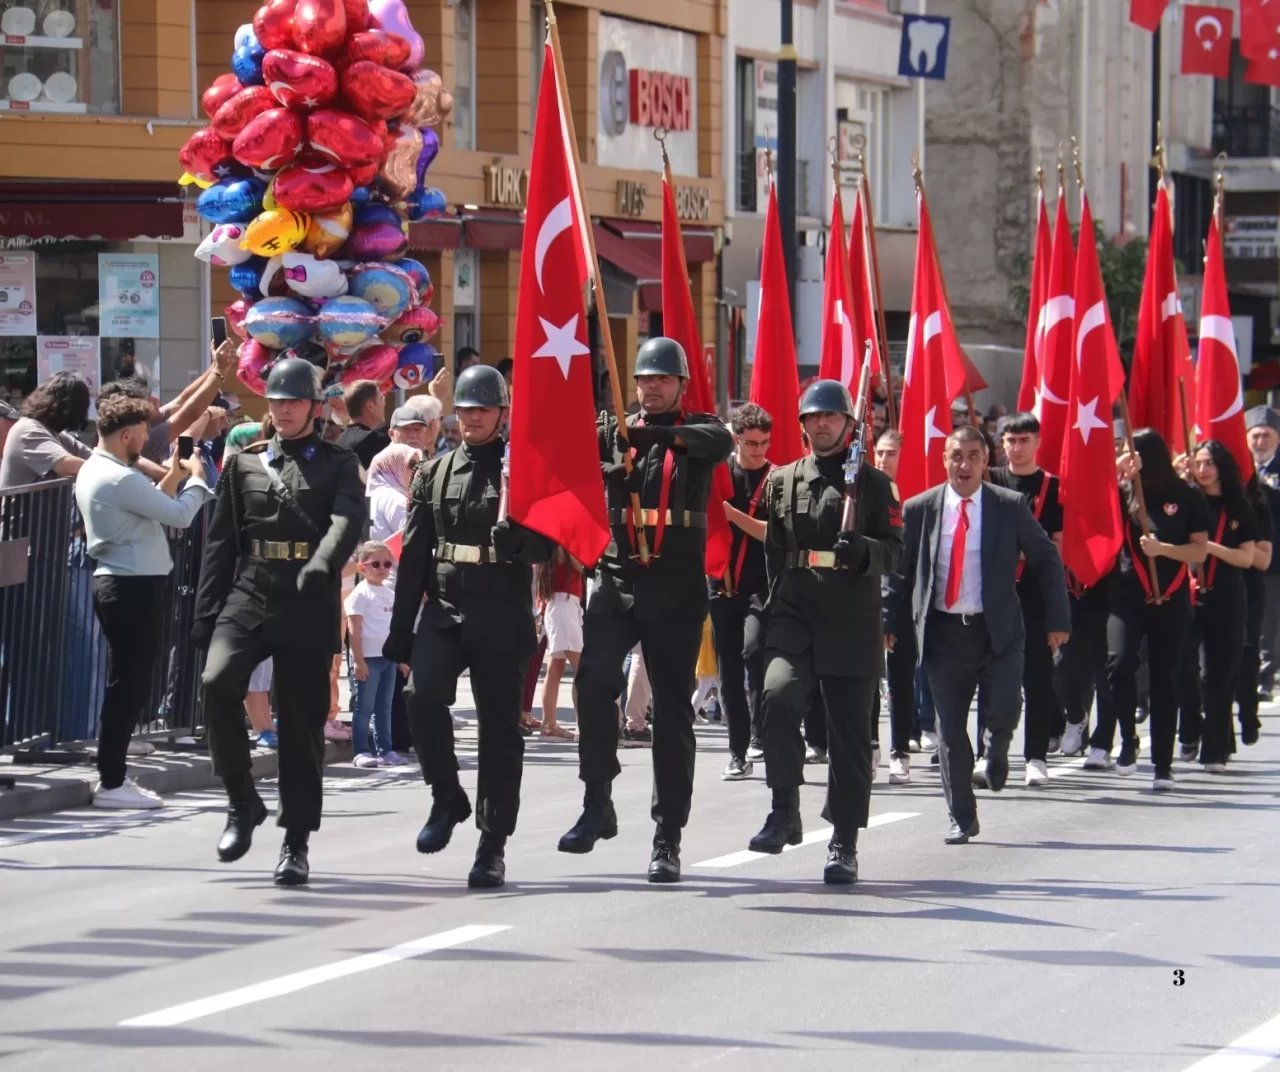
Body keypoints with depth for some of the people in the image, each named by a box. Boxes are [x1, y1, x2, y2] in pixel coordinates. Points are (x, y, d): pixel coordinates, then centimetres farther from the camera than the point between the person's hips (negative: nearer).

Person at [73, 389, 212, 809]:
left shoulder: (92, 472, 14)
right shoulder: (120, 479, -18)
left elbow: (151, 506, 19)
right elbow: (180, 516, -15)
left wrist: (173, 477, 15)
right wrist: (196, 479, 1)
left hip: (118, 584, 10)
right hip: (134, 586, -10)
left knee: (127, 684, 14)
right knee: (129, 685, -6)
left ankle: (113, 776, 17)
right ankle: (111, 783, -4)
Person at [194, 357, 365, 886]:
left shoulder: (338, 464, 8)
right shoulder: (244, 463, 15)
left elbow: (348, 520, -11)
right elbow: (220, 542, 14)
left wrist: (323, 563, -32)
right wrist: (205, 614, 6)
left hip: (309, 606, -2)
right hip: (249, 596, 2)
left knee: (302, 720, -1)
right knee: (217, 683, -22)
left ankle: (296, 843, 8)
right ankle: (243, 801, -5)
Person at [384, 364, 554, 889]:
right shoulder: (433, 474, 13)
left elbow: (544, 549, 1)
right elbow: (413, 555, 12)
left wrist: (515, 538, -23)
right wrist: (401, 628, 9)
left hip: (502, 616, -2)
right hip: (443, 609, 2)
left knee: (499, 726, 0)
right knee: (423, 694, -22)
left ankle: (492, 846, 6)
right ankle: (447, 799, 0)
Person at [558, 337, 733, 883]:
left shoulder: (696, 431, 4)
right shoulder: (614, 431, 12)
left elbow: (720, 442, -19)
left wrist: (651, 434, -35)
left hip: (677, 588, -1)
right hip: (618, 580, 1)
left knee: (672, 708, 2)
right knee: (594, 678, -21)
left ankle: (668, 838, 7)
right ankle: (597, 805, -10)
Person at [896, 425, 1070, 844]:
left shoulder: (1011, 506, -1)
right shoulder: (919, 510, 2)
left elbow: (1046, 560, 4)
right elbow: (899, 569, 8)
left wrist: (1058, 620, -1)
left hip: (997, 631, -1)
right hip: (943, 632, 1)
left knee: (1003, 711, -16)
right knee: (950, 730, 3)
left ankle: (997, 750, 22)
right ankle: (962, 819, 15)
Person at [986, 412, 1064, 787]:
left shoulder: (1052, 487, 5)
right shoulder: (989, 482, 9)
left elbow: (1057, 545, 4)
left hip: (1035, 591, -2)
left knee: (1037, 673, -2)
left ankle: (1036, 757, 1)